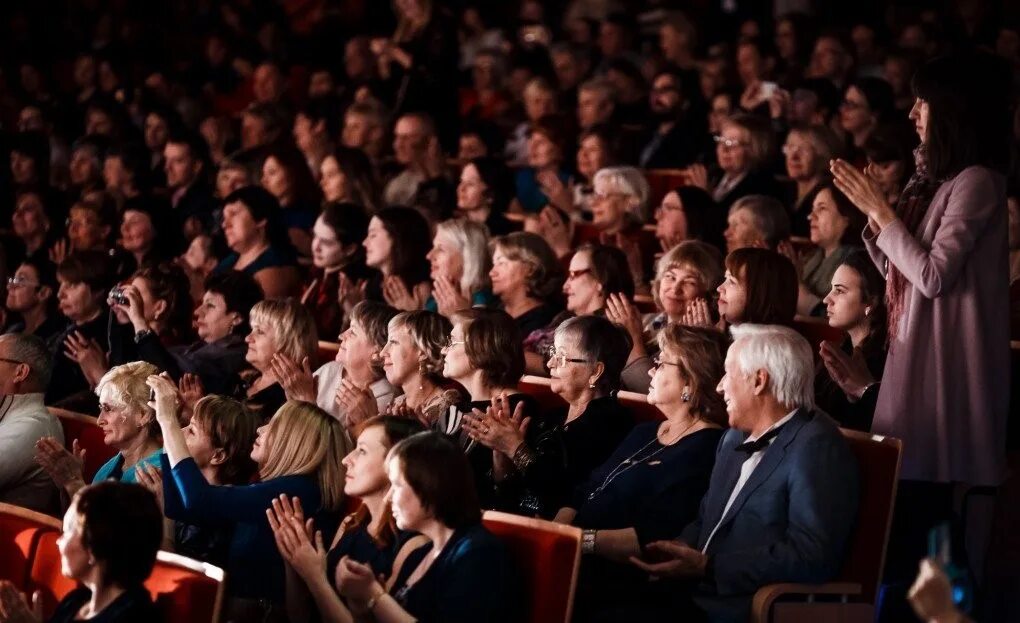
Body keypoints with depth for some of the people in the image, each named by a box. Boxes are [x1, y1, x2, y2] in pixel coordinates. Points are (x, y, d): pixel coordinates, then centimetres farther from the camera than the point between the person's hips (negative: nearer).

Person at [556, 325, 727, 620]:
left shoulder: (706, 450, -8)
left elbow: (654, 538, -18)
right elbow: (584, 493, 16)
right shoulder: (644, 433, 23)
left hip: (624, 581, -9)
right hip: (578, 562, 9)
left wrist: (584, 540, -21)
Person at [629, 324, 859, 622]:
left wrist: (707, 567, -20)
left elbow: (812, 557, -21)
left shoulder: (816, 448, -11)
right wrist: (678, 550, 1)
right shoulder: (736, 437, 18)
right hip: (695, 596, 8)